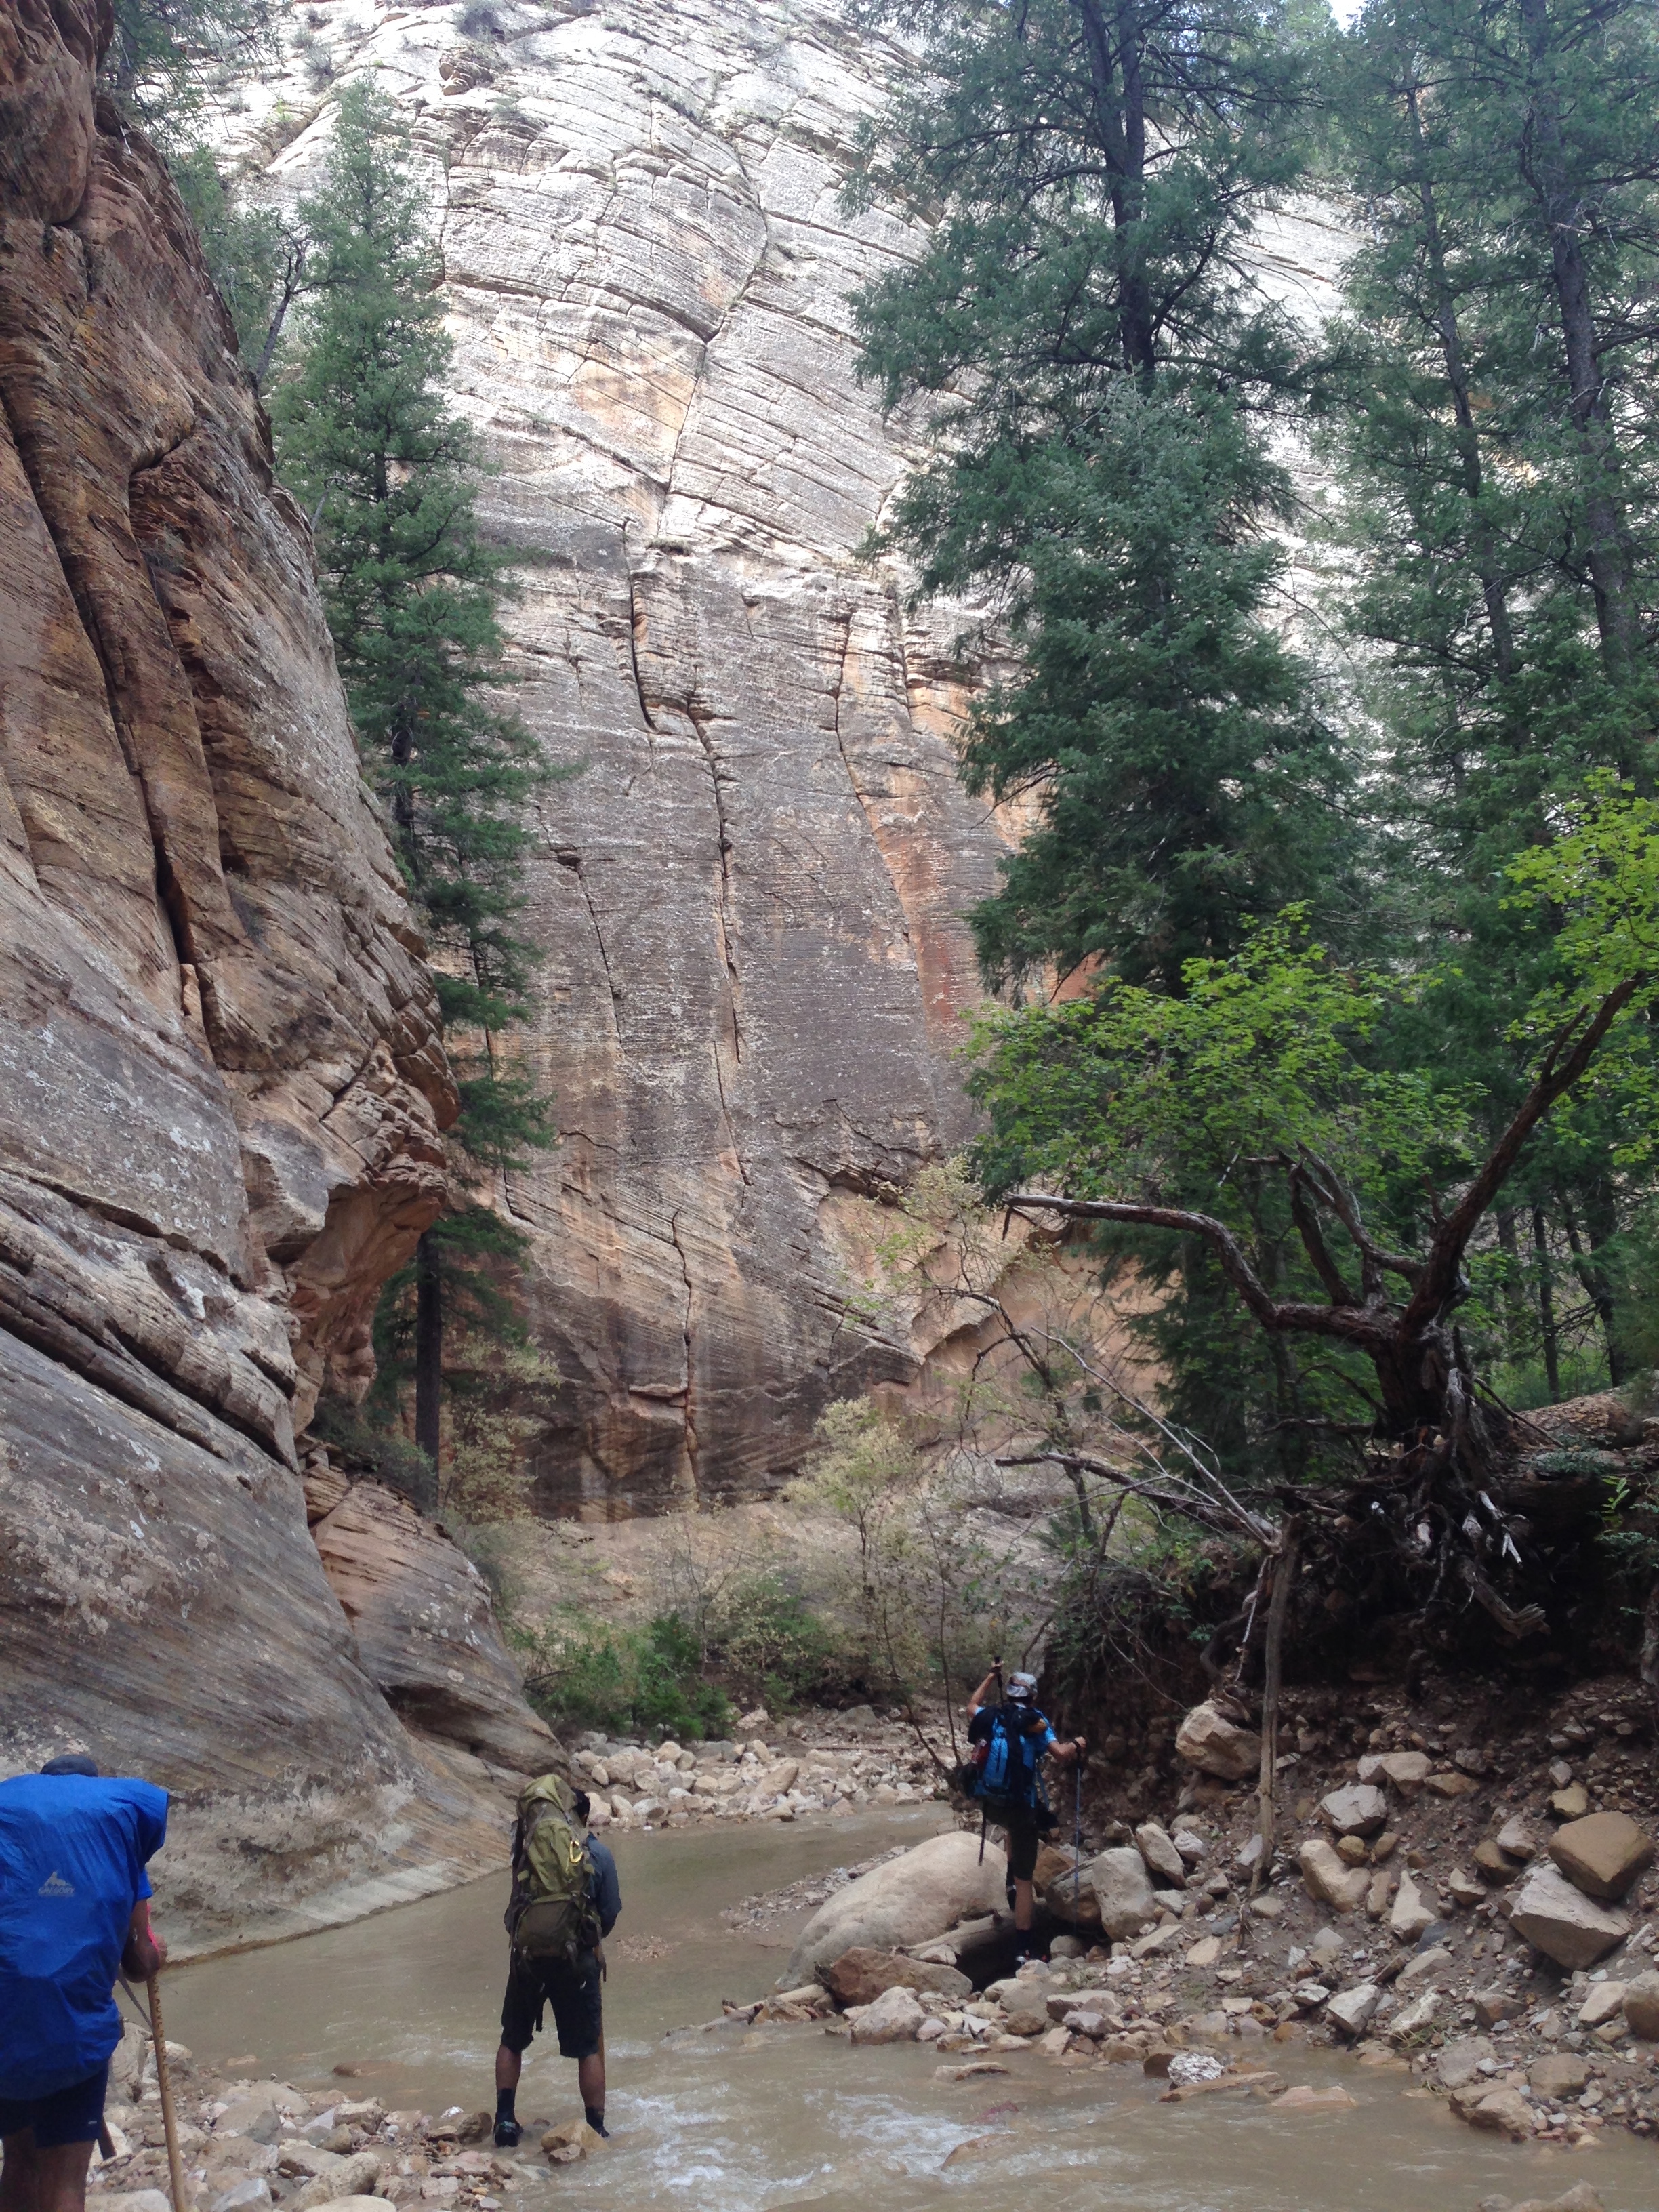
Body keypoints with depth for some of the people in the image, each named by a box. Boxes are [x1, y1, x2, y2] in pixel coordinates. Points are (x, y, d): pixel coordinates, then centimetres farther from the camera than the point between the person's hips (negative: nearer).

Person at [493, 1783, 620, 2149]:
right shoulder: (598, 1852, -1)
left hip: (526, 1955, 1)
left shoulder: (526, 1842, 0)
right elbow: (611, 1912, 2)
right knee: (589, 2048, 11)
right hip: (578, 1959, -1)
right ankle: (596, 2127, 14)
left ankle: (505, 2119, 21)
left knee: (512, 2041, 20)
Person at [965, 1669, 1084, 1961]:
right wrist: (1076, 1745, 4)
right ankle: (1024, 1948, 3)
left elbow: (972, 1706, 28)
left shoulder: (990, 1717, 4)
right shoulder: (1035, 1722, -6)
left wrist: (992, 1677, 36)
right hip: (1022, 1805, -4)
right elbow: (1061, 1755, -17)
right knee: (1025, 1880, 4)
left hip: (991, 1805, 4)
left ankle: (1011, 1877, 28)